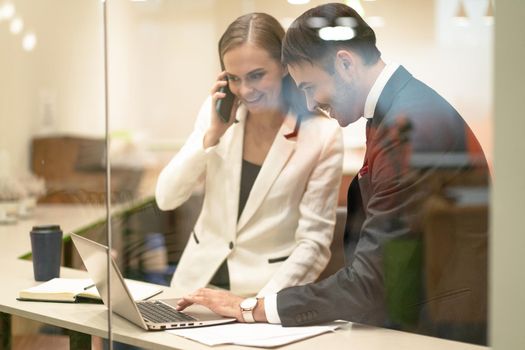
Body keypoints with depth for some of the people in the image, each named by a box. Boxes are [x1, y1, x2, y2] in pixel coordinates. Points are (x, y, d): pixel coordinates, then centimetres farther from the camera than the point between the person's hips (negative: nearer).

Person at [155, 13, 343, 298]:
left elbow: (314, 243, -10)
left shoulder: (322, 134, -12)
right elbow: (166, 198, -4)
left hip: (269, 289, -3)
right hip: (199, 279, 3)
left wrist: (261, 302, -22)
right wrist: (213, 133, -13)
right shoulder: (217, 112, -1)